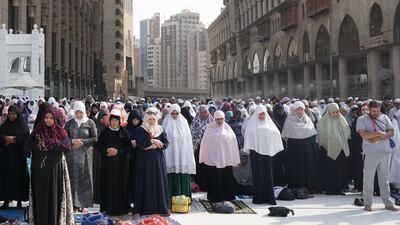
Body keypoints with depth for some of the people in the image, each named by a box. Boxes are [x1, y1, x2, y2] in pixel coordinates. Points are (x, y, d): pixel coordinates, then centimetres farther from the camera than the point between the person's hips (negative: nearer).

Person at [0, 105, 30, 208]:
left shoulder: (23, 126, 2)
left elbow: (26, 139, -7)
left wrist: (12, 140, -13)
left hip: (18, 156, -2)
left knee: (19, 176, -2)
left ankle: (19, 201, 4)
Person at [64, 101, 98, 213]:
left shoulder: (90, 123, 3)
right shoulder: (69, 123, 9)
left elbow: (95, 138, -2)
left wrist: (82, 142, -12)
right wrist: (73, 141, -12)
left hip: (85, 154, -1)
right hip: (72, 155, 2)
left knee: (85, 179, -1)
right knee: (73, 178, 0)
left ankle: (84, 204, 5)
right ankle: (75, 204, 6)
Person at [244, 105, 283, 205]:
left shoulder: (269, 123, 14)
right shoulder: (252, 123, 8)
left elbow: (276, 133, 7)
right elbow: (248, 135, 0)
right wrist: (249, 149, -10)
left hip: (267, 151, 2)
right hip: (256, 151, -2)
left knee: (268, 174, 1)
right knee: (257, 174, 0)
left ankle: (269, 197, 4)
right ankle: (258, 198, 4)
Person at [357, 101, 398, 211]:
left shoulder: (384, 117, 11)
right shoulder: (362, 119, 1)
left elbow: (391, 132, 1)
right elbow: (363, 134, -14)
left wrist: (377, 138, -12)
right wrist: (379, 133, -15)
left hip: (385, 152, 3)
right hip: (370, 153, -3)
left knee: (384, 179, 11)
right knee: (368, 179, 1)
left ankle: (388, 203, 18)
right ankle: (367, 203, 10)